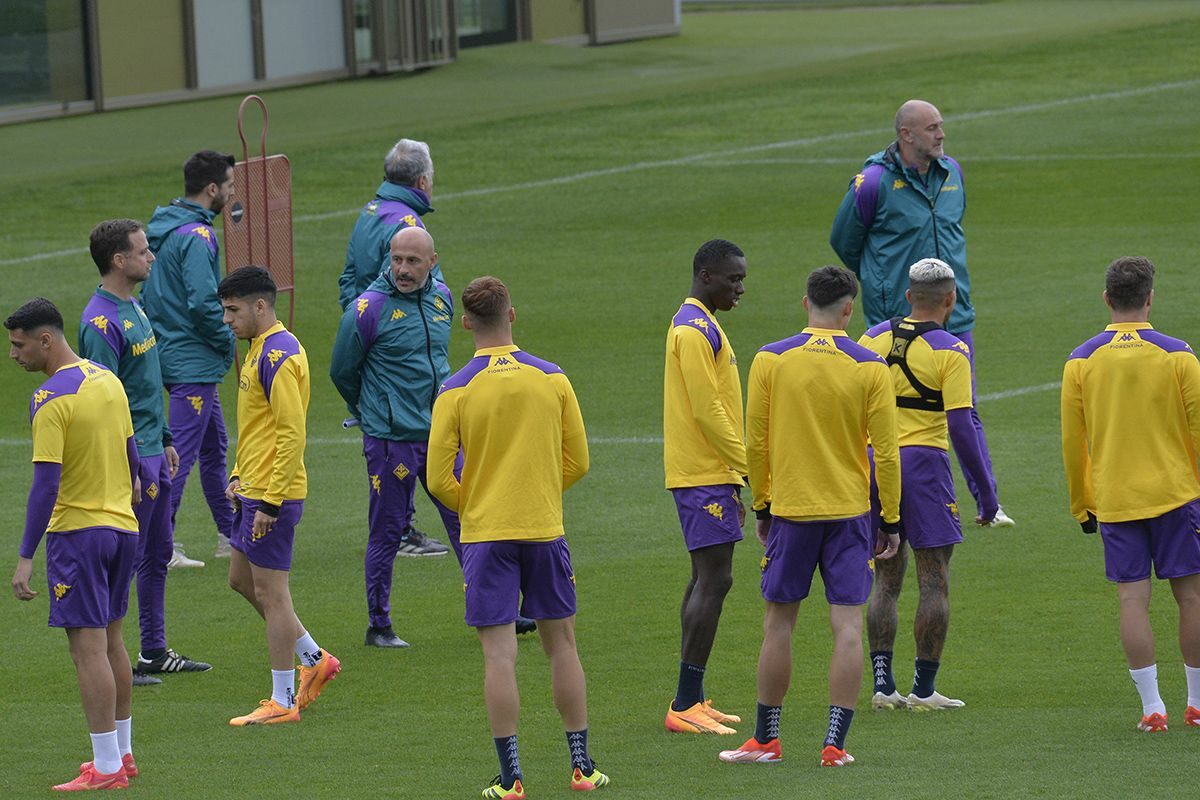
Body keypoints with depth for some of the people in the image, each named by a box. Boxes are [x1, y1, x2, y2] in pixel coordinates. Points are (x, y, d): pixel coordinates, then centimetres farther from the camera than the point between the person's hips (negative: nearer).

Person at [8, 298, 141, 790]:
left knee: (88, 649, -6)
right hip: (123, 526, 8)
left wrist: (26, 557, -19)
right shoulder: (107, 380, 7)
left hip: (77, 531, -8)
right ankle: (122, 753, 24)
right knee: (111, 642, 18)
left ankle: (108, 767, -7)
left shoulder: (50, 400, -17)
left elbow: (46, 485, -21)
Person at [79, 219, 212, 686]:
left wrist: (164, 440, 21)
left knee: (157, 557, 16)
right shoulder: (101, 322, -20)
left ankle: (155, 652, 25)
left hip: (152, 453, 10)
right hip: (130, 460, -10)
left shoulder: (133, 308, 11)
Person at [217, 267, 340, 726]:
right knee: (242, 578, 18)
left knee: (270, 590, -4)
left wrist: (270, 501, -22)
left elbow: (292, 433, -23)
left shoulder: (278, 356, -18)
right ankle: (314, 659, 26)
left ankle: (282, 702, 3)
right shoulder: (260, 348, 14)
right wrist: (239, 477, 17)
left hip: (273, 494, -11)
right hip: (254, 490, 11)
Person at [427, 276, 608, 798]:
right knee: (561, 645, 13)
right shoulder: (553, 379, -1)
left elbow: (439, 480, -7)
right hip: (545, 529, 2)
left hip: (486, 535, -2)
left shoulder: (456, 392, -8)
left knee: (499, 654, -2)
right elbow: (578, 462, 5)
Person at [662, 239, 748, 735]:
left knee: (707, 579, 12)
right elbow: (707, 410, -20)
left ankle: (690, 700, 14)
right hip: (706, 474, -11)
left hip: (707, 472, 11)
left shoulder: (700, 326, 18)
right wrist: (748, 466, -16)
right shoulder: (696, 330, -15)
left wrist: (738, 472, 21)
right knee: (714, 579, -12)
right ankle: (685, 705, -14)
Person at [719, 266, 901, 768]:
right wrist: (891, 521, 5)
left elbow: (754, 443, 1)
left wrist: (761, 506, 13)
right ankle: (835, 744, -2)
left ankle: (765, 739, 15)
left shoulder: (770, 361, -3)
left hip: (790, 509, 0)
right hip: (850, 511, 0)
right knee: (847, 626, 2)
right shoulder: (869, 367, -5)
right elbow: (885, 450, -3)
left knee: (778, 623, 10)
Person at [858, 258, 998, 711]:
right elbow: (960, 426, -14)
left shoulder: (874, 337, 6)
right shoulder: (950, 350, -9)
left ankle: (882, 685, 8)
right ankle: (923, 689, 3)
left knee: (886, 581, 13)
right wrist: (985, 491, -7)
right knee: (934, 584, 3)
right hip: (922, 465, -5)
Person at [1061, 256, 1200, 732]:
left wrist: (1081, 505, 13)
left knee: (1132, 598, 1)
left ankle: (1152, 707, -3)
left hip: (1114, 498, 1)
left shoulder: (1080, 362, -1)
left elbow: (1072, 442, 3)